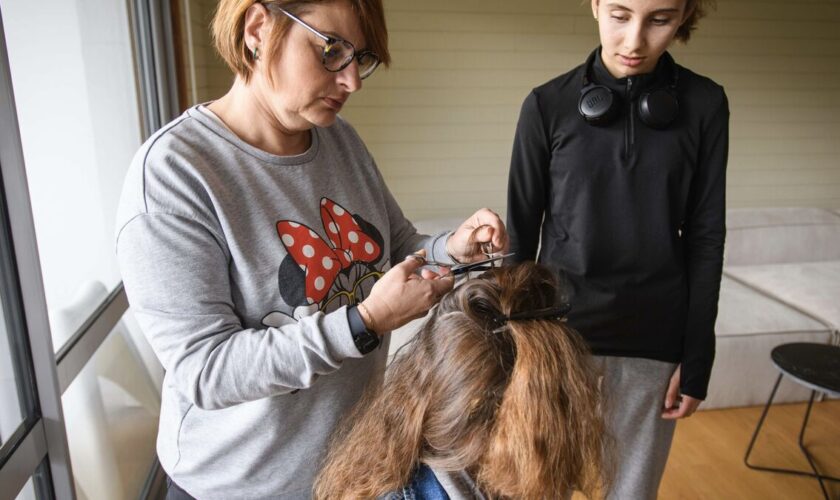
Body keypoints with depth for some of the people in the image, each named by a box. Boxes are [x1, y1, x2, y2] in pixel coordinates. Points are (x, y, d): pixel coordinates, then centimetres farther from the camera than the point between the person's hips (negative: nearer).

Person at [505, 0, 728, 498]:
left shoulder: (704, 105, -1)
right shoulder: (548, 105, -5)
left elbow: (705, 237, 1)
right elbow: (522, 231, -1)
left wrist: (697, 357, 0)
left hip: (653, 342, 1)